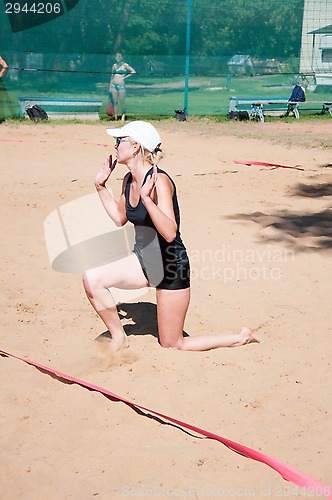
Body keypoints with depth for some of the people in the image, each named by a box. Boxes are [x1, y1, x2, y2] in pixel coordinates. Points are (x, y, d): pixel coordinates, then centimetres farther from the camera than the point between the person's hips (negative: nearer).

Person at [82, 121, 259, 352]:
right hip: (142, 261, 8)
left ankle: (240, 338, 19)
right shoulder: (129, 180, 0)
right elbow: (120, 218, 19)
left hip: (171, 266, -8)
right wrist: (101, 187, 11)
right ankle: (119, 338, 8)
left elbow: (170, 233, -34)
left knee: (173, 345, 3)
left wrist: (146, 198, -42)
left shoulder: (159, 180, -24)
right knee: (92, 279, -10)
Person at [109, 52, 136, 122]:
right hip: (113, 85, 4)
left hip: (121, 85, -4)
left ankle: (123, 116, 10)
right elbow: (112, 76, 18)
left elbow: (133, 72, -3)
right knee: (115, 102, 2)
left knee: (122, 102, -4)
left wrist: (125, 77, -6)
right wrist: (110, 87, 13)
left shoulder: (125, 65, 2)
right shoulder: (114, 65, 14)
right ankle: (115, 118, 4)